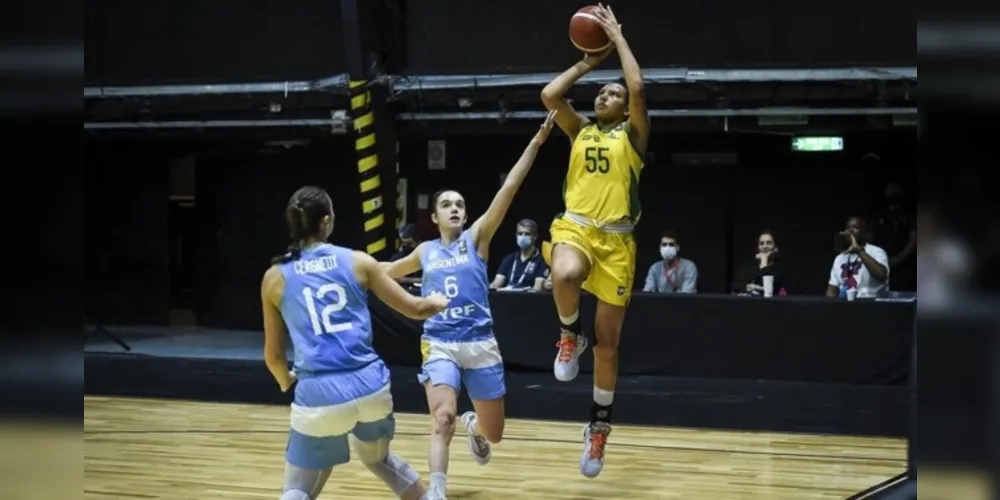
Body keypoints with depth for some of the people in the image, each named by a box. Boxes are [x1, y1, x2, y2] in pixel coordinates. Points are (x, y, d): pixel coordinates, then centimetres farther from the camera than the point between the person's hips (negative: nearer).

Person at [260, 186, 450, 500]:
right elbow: (415, 309, 13)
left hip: (319, 395, -2)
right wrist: (439, 302, 36)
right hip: (370, 386, 2)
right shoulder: (358, 262, 4)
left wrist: (285, 381, 34)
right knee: (377, 458, 33)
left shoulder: (275, 277, 4)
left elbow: (273, 356, 11)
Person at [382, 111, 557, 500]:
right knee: (442, 419, -23)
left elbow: (509, 189, -7)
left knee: (493, 434, 11)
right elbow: (390, 271, 31)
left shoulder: (476, 238, 3)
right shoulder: (425, 252, 10)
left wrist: (536, 143, -15)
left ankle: (473, 425, 47)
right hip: (439, 345, 0)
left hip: (480, 344, 0)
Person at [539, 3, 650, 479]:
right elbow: (549, 95, 2)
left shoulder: (632, 134, 7)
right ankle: (570, 336, -5)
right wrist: (587, 63, 12)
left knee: (608, 341, 2)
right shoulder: (580, 131, 16)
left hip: (616, 238, -1)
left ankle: (599, 424, 18)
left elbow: (638, 88, -10)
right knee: (563, 277, -38)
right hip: (574, 227, 1)